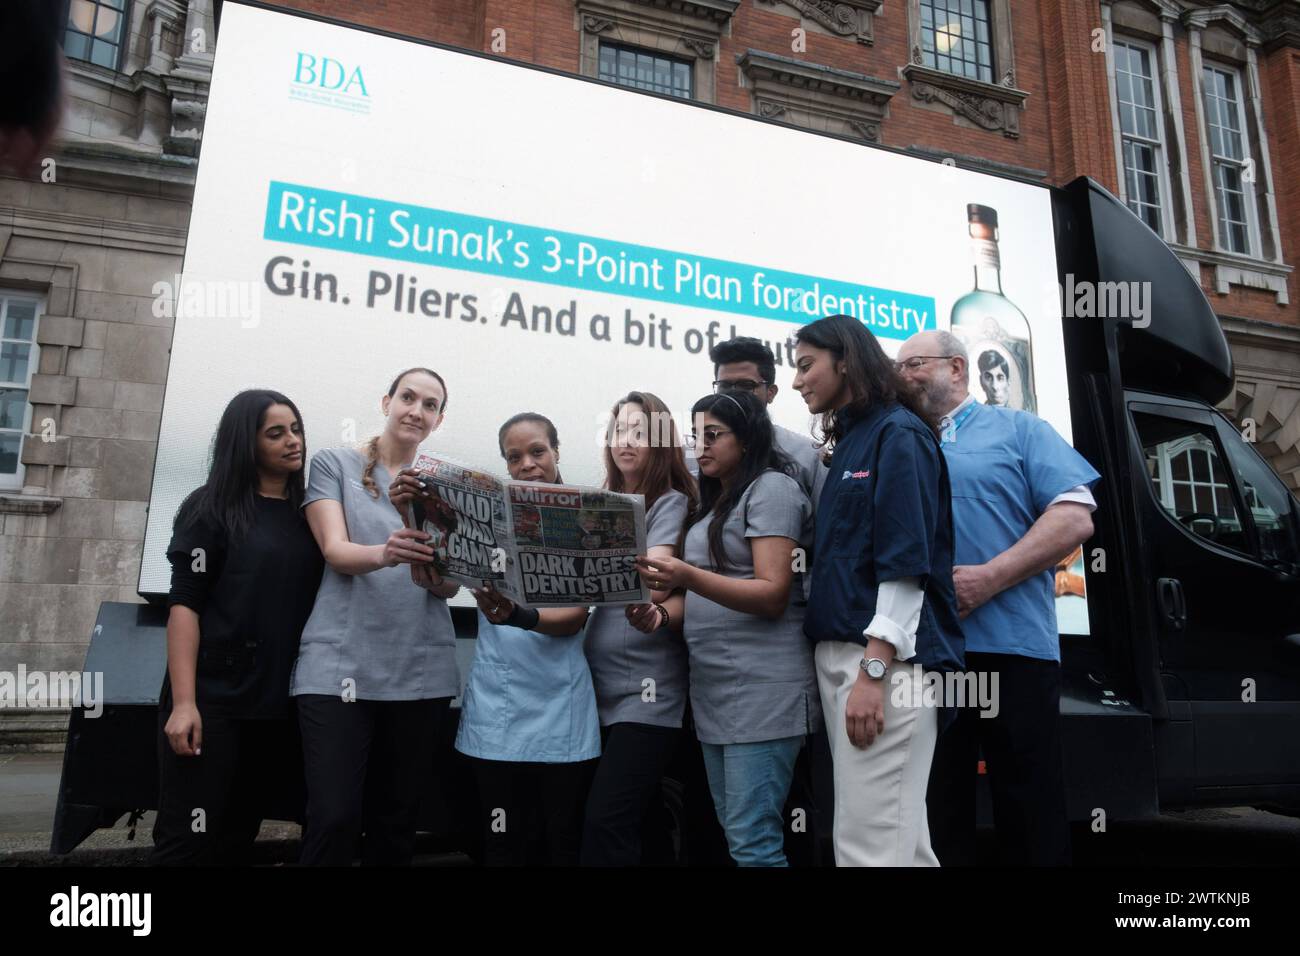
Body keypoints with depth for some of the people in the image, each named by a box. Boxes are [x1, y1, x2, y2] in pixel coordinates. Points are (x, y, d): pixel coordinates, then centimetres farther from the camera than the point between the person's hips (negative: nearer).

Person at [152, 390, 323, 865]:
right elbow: (184, 605, -8)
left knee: (233, 839, 14)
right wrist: (183, 701, -15)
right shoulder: (211, 508, -2)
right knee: (188, 843, 1)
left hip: (282, 704, 4)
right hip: (214, 702, -4)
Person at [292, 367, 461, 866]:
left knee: (396, 820, 9)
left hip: (422, 671, 3)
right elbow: (335, 550, -9)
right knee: (334, 818, -10)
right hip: (340, 664, -3)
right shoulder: (335, 464, 6)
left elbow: (452, 583, 4)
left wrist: (435, 575, -20)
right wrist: (385, 554, -30)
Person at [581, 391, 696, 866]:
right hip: (600, 683, 6)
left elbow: (655, 581, -19)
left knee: (605, 826, -12)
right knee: (630, 824, 11)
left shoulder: (671, 503, -4)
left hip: (646, 687, -6)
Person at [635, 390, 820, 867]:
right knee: (736, 835, 13)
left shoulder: (772, 487, -7)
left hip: (762, 690, -9)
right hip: (713, 690, 9)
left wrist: (688, 577, -29)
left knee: (752, 844, -6)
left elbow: (773, 595, -16)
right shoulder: (714, 501, 19)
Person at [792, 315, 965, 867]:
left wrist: (873, 671, -21)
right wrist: (844, 666, 14)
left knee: (871, 842, -8)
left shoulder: (898, 433, -5)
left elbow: (906, 564, -15)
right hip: (839, 652, 9)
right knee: (899, 835, 14)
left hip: (887, 658, -9)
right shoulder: (849, 443, 21)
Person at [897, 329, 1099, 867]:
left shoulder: (1016, 429, 7)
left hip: (1011, 648, -4)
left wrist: (990, 577, -15)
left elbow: (1075, 517, -5)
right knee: (938, 812, 11)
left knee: (1031, 816, 3)